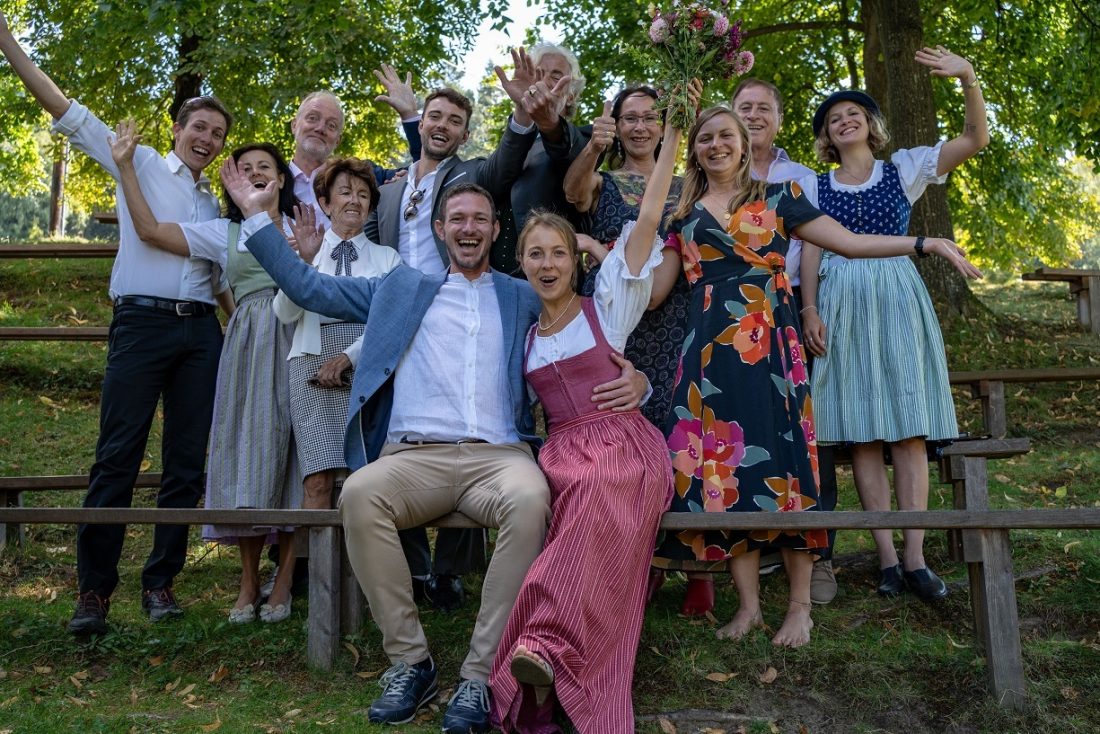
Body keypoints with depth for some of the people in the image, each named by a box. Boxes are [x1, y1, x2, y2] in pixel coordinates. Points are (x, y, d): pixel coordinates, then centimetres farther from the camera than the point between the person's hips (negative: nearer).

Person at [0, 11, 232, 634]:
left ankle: (161, 581, 12)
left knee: (187, 460, 2)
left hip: (200, 329, 4)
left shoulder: (214, 203, 22)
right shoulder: (139, 164, 10)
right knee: (118, 456, -7)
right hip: (142, 321, -4)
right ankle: (95, 590, 1)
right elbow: (71, 115, 4)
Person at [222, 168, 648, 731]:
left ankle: (480, 675, -22)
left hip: (497, 455, -1)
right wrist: (256, 214, 20)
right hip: (414, 456, 1)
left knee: (531, 499, -35)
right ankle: (409, 661, -15)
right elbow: (307, 287, 23)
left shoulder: (524, 299, 21)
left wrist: (633, 381, -6)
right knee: (359, 494, -32)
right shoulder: (401, 288, 23)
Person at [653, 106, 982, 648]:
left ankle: (800, 605, 6)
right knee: (723, 466, -2)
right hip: (711, 351, 2)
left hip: (770, 345, -2)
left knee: (781, 460, -5)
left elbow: (850, 243, 5)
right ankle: (748, 603, 10)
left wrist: (928, 243, -2)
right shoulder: (684, 215, 16)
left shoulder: (776, 199, 10)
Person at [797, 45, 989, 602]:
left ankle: (915, 558, -2)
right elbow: (811, 252, 7)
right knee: (861, 433, -4)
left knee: (908, 429, -5)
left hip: (897, 296, 0)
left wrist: (967, 78, -11)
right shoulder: (816, 187, 13)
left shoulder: (903, 168, 11)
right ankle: (887, 558, 1)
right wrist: (810, 310, -5)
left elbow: (976, 139, 2)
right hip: (843, 302, 1)